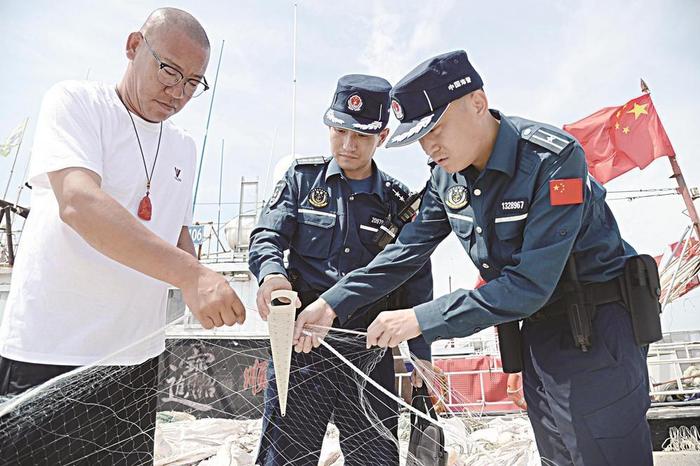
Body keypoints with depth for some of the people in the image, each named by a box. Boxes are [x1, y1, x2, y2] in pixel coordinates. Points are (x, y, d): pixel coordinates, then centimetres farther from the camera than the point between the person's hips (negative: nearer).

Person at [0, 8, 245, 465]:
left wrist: (211, 299, 5)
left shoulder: (184, 146, 11)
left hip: (138, 357, 6)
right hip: (48, 355, -5)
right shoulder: (75, 101, -7)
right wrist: (191, 274, -33)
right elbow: (78, 203, -24)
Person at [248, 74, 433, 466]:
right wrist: (271, 273, -26)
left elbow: (416, 285, 8)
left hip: (371, 355, 2)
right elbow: (266, 237, -2)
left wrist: (421, 356, 6)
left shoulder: (399, 202, 6)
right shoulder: (302, 179, 5)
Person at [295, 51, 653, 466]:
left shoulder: (554, 159, -26)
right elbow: (407, 250, 2)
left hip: (597, 332, -6)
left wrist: (421, 320, -29)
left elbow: (530, 284, -30)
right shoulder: (448, 176, -4)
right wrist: (333, 303, -6)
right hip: (537, 330, 7)